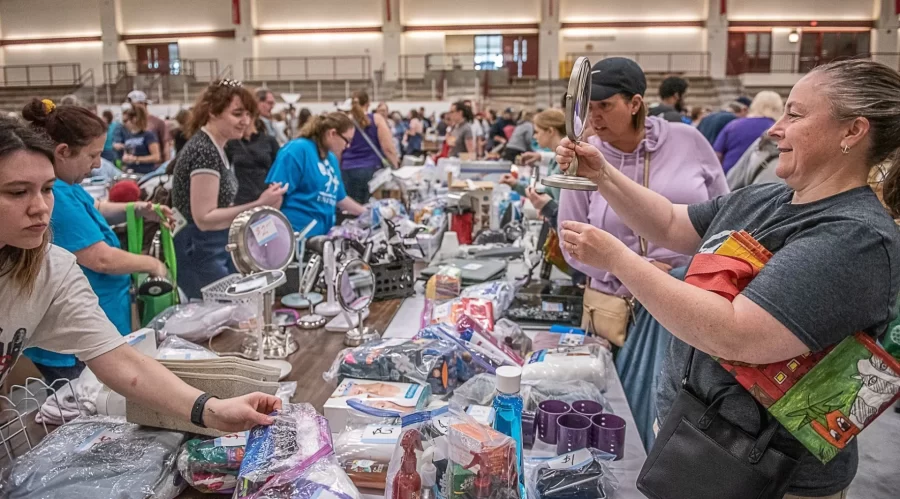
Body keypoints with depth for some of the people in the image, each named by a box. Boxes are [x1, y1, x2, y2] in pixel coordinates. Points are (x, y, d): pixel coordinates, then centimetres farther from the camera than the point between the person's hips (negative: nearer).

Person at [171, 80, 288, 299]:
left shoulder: (215, 147, 9)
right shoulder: (204, 151, -21)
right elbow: (204, 218, -24)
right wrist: (258, 205, -27)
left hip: (218, 250, 10)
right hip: (199, 254, -10)